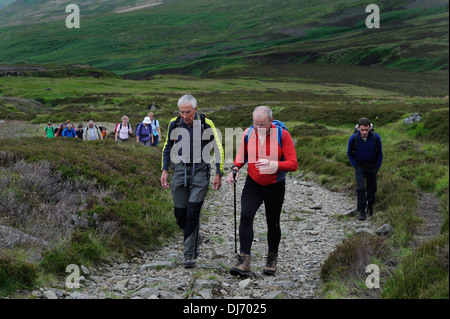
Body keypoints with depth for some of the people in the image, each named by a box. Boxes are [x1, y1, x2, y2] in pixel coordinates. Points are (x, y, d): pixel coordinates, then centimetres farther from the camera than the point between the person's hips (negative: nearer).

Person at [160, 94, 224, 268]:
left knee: (193, 212, -12)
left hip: (200, 171, -3)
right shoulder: (174, 123, 0)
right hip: (180, 170, 3)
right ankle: (195, 238, 33)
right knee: (180, 214, 3)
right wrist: (164, 170, 8)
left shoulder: (206, 124, -9)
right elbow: (167, 147, 14)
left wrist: (219, 174, -3)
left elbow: (218, 148, 0)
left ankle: (190, 254, -4)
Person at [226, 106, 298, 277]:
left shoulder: (282, 135, -15)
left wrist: (272, 165, -33)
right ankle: (244, 261, -23)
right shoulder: (248, 133, -6)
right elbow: (242, 154, 13)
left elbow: (293, 164, -17)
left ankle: (272, 258, 35)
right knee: (246, 215, -21)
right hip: (253, 184, 1)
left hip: (275, 186, -1)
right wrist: (235, 169, -7)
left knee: (273, 224, 10)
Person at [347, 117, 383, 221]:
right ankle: (362, 212, -10)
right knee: (361, 188, -15)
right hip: (360, 166, -1)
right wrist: (355, 166, -8)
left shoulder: (376, 137, -18)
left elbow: (379, 153, -3)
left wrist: (377, 168, -5)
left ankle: (370, 204, 36)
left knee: (372, 189, 7)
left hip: (372, 166, 1)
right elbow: (349, 153, -1)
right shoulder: (353, 139, -19)